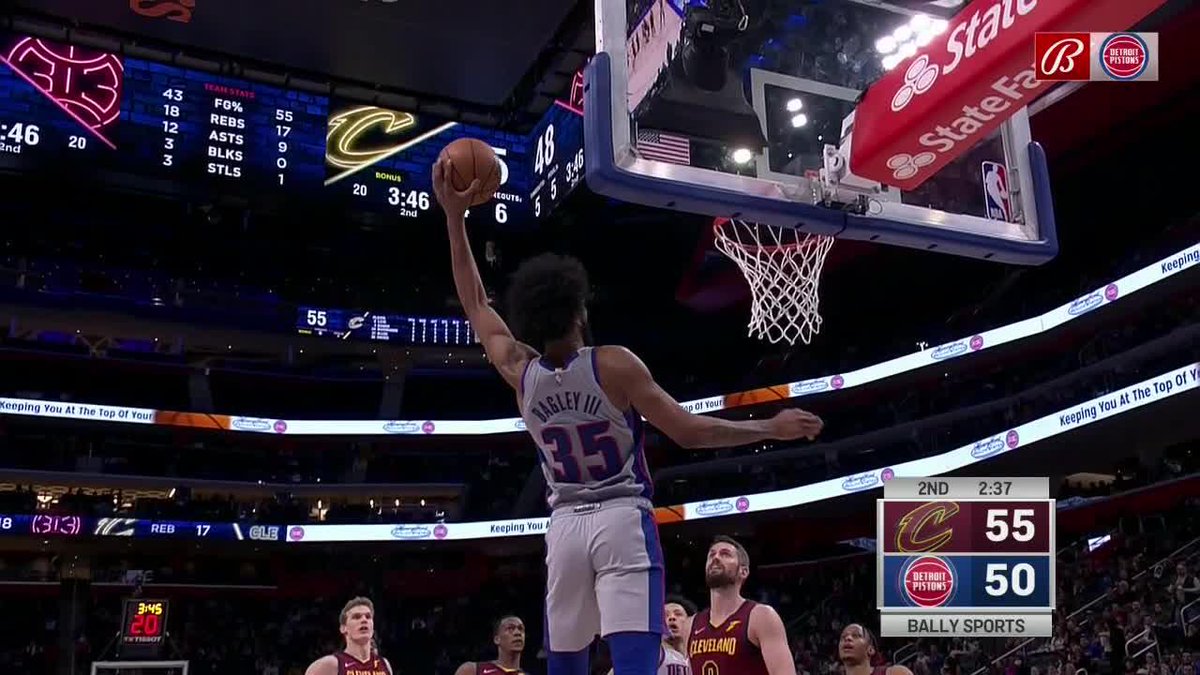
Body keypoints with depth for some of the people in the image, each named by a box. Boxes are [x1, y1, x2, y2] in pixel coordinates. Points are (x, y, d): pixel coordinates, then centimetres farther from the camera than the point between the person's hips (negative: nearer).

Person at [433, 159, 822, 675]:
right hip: (622, 520, -4)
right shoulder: (615, 366, -11)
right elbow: (689, 432, -10)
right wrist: (773, 428, 0)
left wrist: (454, 216, 15)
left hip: (566, 525, 5)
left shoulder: (521, 373, 1)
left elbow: (475, 305, 14)